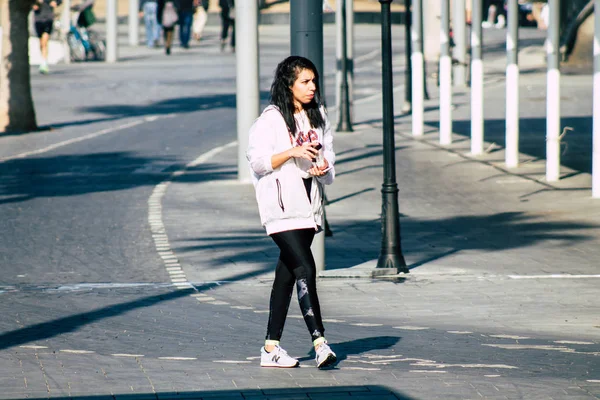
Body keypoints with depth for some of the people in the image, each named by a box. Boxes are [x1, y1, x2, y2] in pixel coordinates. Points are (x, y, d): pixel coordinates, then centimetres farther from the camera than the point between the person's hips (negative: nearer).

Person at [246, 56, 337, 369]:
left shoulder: (318, 117, 12)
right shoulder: (271, 119, -8)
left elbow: (328, 153, 19)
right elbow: (257, 160, -10)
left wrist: (324, 167, -3)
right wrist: (293, 152, -21)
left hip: (307, 204, 7)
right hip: (281, 205, -7)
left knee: (287, 273, 9)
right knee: (305, 269, -18)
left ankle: (271, 348, 12)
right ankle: (320, 342, -21)